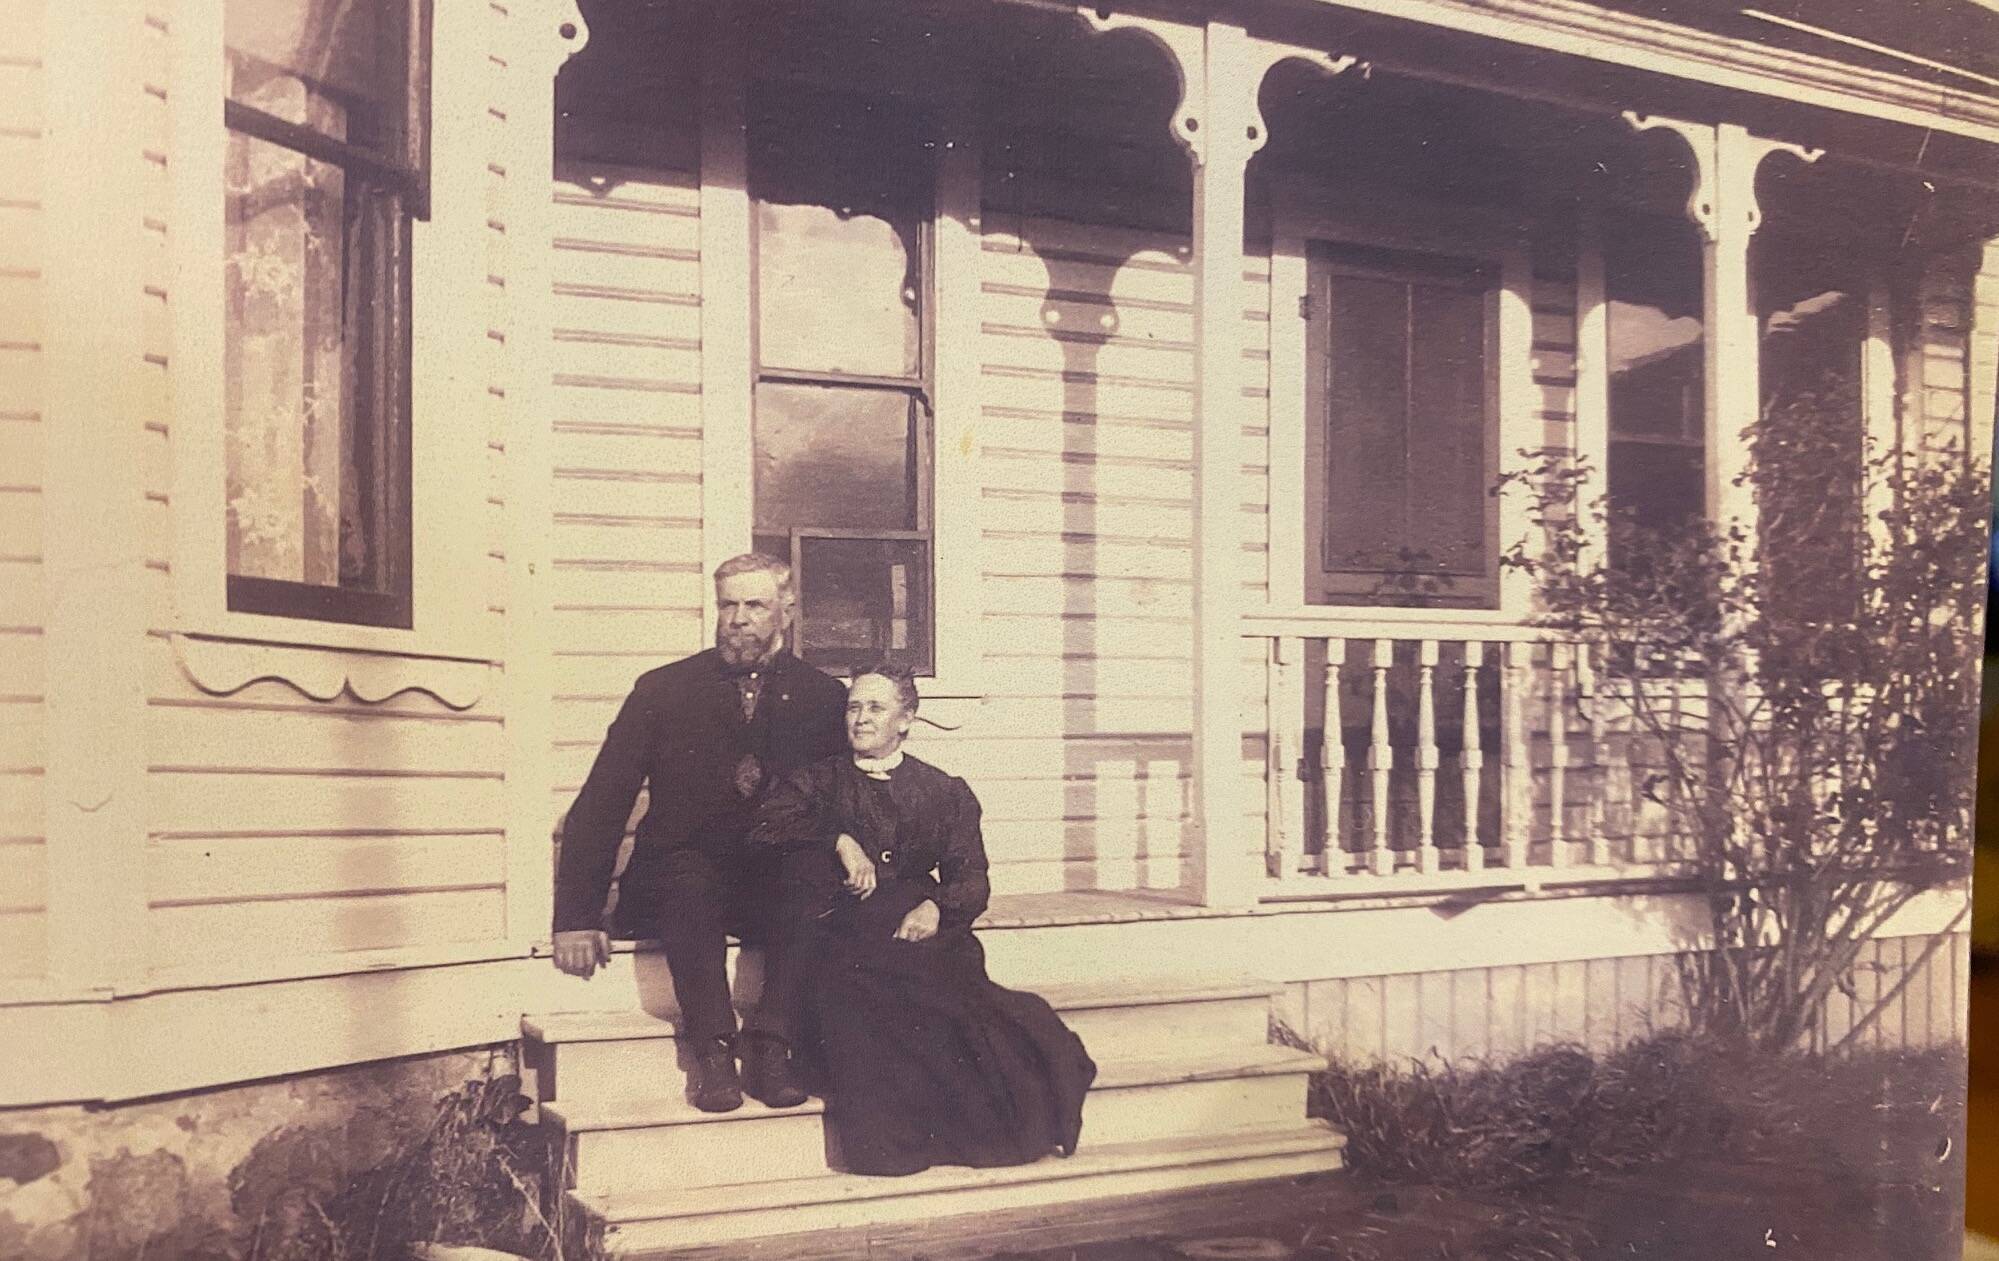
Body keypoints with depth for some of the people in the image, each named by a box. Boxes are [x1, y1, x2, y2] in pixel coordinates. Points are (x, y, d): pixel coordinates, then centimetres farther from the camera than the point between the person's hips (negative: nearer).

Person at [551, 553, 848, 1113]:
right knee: (689, 877, -35)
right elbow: (598, 808, -2)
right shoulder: (663, 690, 2)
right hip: (680, 879, -1)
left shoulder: (823, 697, 6)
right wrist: (577, 919, -12)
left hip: (777, 887, 1)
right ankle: (710, 1050, -28)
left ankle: (770, 1046, -28)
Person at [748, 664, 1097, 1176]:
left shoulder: (947, 793, 21)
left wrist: (936, 907, -11)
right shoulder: (822, 781, 21)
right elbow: (764, 825, 1)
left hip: (923, 930, 1)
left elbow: (972, 881, 10)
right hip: (844, 933, 0)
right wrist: (839, 840, -11)